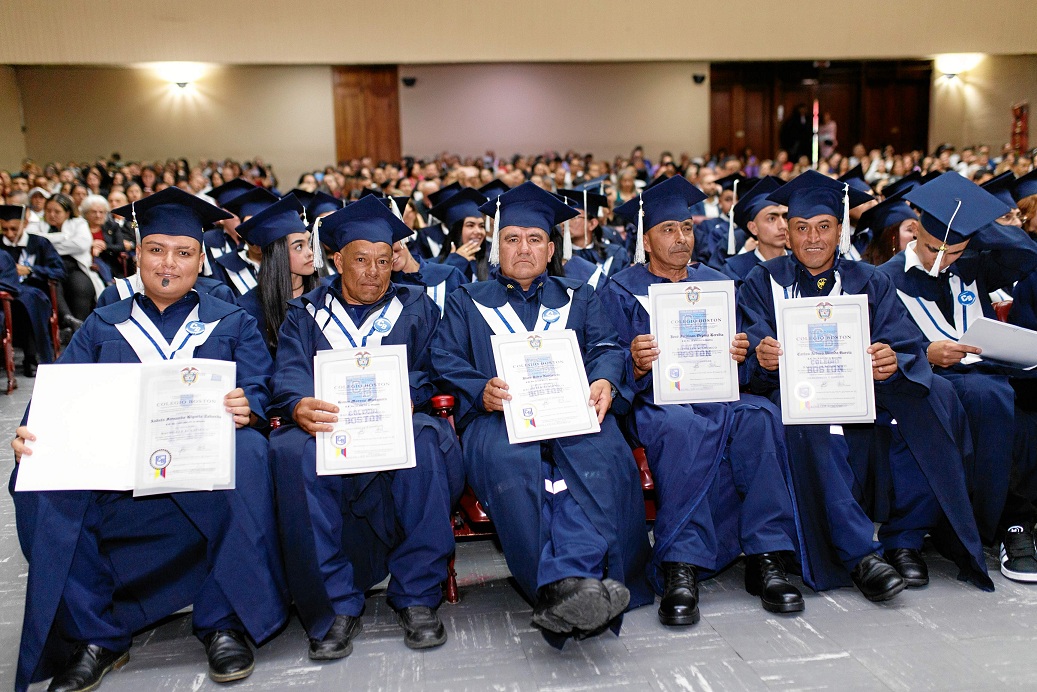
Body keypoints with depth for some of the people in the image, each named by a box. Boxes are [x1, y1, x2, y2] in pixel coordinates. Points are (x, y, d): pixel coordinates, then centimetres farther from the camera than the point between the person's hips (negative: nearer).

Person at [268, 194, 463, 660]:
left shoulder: (417, 307, 19)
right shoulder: (304, 313, 18)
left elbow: (429, 372, 5)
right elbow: (288, 376, 2)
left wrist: (404, 401, -19)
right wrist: (300, 407, -23)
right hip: (326, 432, 1)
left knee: (427, 440, -35)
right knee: (292, 451, -34)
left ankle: (417, 597, -23)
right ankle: (335, 608, -23)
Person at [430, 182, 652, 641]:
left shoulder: (578, 298, 29)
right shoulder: (467, 301, 25)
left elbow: (606, 348, 13)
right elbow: (445, 361, 10)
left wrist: (604, 382, -13)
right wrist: (482, 391, -13)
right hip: (498, 416, -1)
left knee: (600, 452, -35)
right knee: (509, 460, -37)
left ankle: (567, 587, -46)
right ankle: (573, 591, -42)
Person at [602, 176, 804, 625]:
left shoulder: (717, 284, 20)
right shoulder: (621, 291, 10)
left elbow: (735, 357, 14)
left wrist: (740, 355, -11)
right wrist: (636, 365, -23)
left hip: (717, 395, 3)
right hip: (653, 401, -3)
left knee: (759, 416, -31)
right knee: (684, 428, -38)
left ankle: (765, 560, -27)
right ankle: (680, 570, -34)